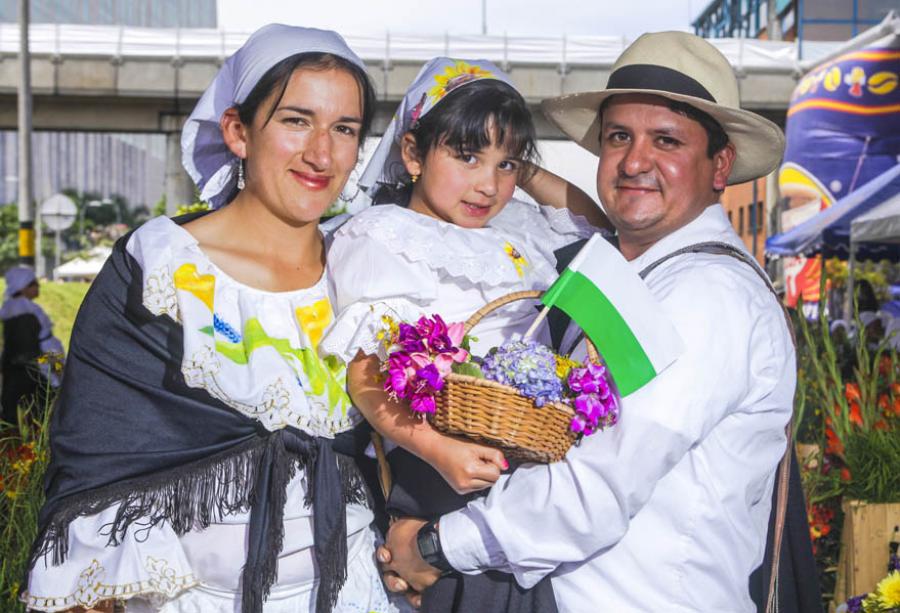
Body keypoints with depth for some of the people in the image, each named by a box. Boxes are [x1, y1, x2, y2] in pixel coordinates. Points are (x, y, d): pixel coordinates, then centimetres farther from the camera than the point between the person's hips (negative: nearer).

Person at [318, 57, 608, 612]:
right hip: (443, 468, -6)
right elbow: (365, 373, -12)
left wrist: (530, 174, 19)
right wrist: (436, 448, -28)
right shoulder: (381, 238, -2)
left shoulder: (517, 228, 18)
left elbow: (596, 224, 33)